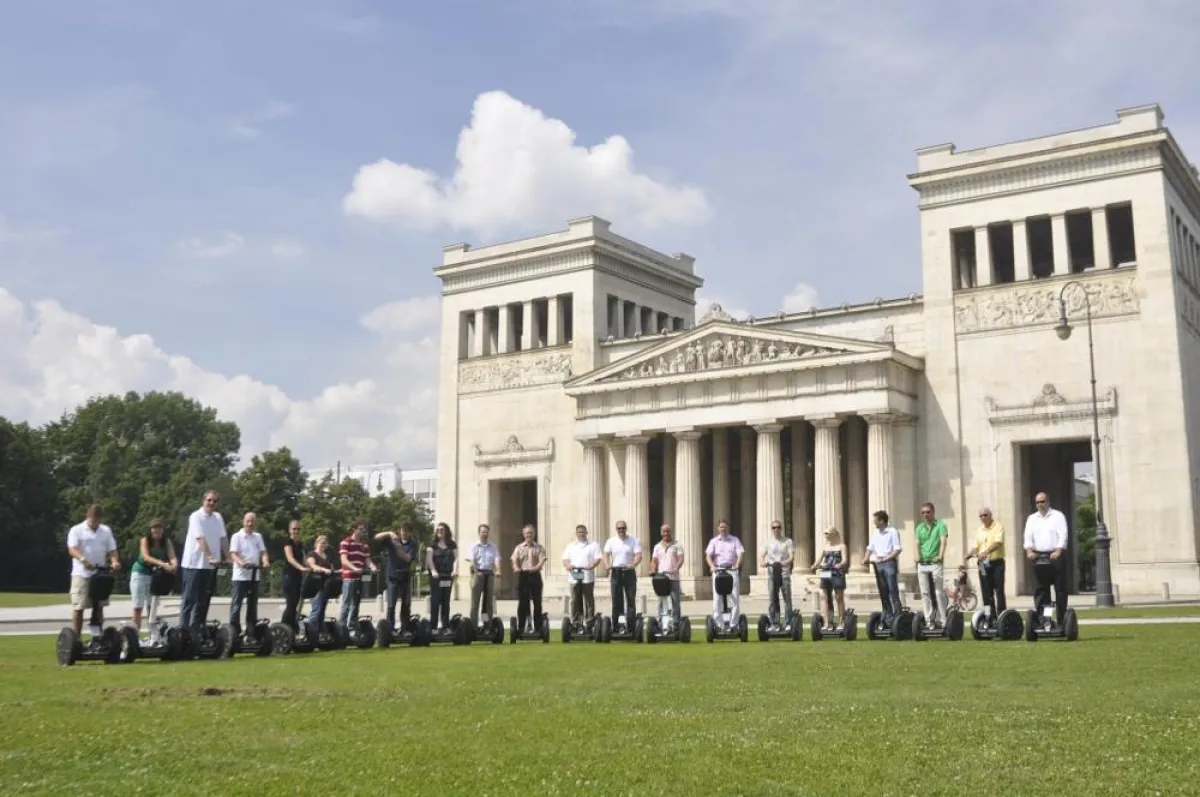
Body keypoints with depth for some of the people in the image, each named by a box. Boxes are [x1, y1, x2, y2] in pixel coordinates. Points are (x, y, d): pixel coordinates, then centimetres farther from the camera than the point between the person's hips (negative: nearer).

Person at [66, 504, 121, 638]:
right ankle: (75, 638, 2)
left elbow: (111, 550, 9)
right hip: (82, 574, -4)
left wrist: (114, 561, -13)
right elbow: (72, 549, -15)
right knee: (78, 607, -4)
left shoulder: (106, 531, 11)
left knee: (99, 605, 6)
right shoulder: (77, 530, -1)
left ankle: (97, 631, 13)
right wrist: (83, 560, -34)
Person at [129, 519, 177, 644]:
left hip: (155, 574, 3)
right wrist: (162, 564, -44)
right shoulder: (145, 540, -15)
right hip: (140, 573, -2)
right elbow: (146, 557, -30)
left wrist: (174, 564, -42)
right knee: (138, 608, -4)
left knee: (152, 607, 1)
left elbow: (172, 557, -18)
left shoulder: (167, 542, -6)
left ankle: (154, 638, 0)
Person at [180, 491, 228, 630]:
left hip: (211, 565, 6)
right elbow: (201, 539, -21)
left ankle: (197, 629, 16)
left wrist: (228, 557, -2)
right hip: (195, 564, -6)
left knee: (204, 599, 10)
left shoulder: (218, 517, 10)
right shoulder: (196, 517, -10)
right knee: (190, 599, -3)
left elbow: (223, 538, 7)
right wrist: (210, 557, -30)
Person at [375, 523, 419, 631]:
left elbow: (408, 558, -12)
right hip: (393, 576, -1)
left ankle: (405, 628, 13)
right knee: (391, 605, -4)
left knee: (406, 605, 6)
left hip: (406, 576, 1)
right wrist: (389, 534, -25)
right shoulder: (393, 540, 2)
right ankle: (390, 629, -1)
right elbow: (377, 538, -10)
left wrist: (399, 548, -28)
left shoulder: (413, 544, 0)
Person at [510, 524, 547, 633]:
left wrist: (536, 567, -27)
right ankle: (521, 627, 7)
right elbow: (515, 560, -2)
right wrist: (517, 568, -23)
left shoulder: (539, 547, 7)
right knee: (522, 602, 2)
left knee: (537, 602, 1)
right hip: (523, 575, 1)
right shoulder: (519, 548, 11)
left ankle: (538, 627, 6)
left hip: (535, 575, -1)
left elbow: (542, 560, -7)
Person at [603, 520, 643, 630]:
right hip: (615, 572, 2)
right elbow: (606, 554, 3)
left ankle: (630, 625, 2)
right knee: (616, 600, 3)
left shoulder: (634, 541, 1)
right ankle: (615, 626, 7)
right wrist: (607, 565, -17)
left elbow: (638, 555, -8)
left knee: (630, 600, -1)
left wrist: (633, 565, -27)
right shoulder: (611, 541, 8)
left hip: (629, 572, -2)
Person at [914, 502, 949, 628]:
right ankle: (929, 621, 9)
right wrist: (918, 556, -14)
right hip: (922, 564, 4)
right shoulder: (919, 527, 14)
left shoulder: (940, 524, 1)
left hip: (935, 563, -4)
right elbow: (917, 544, 5)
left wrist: (940, 555, -28)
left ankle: (941, 621, 0)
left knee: (939, 593, -4)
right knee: (925, 594, 4)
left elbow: (943, 541, -13)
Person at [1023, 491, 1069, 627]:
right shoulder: (1031, 518, 16)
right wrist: (1029, 550, -12)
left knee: (1060, 589, -2)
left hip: (1055, 556, -3)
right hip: (1038, 557, 3)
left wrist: (1058, 551, -19)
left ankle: (1061, 620, 2)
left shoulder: (1058, 516, 6)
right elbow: (1028, 536, 7)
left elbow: (1063, 535, -5)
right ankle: (1041, 619, 1)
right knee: (1040, 590, 0)